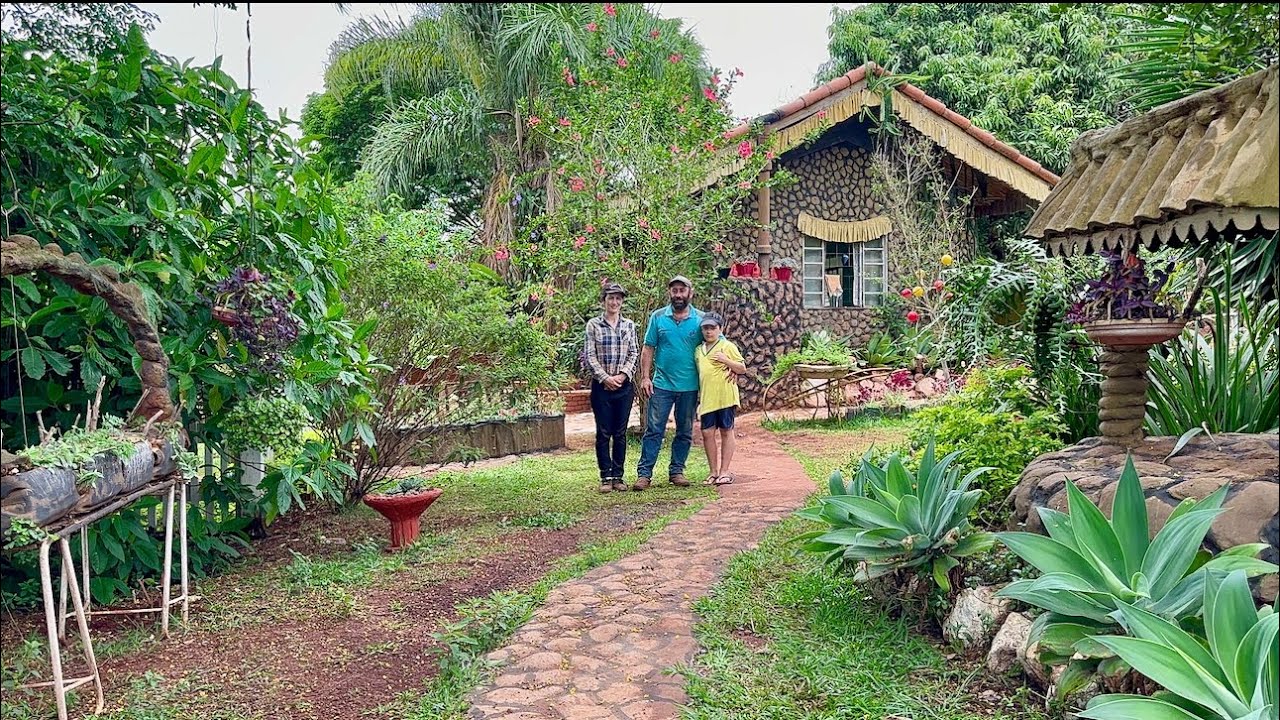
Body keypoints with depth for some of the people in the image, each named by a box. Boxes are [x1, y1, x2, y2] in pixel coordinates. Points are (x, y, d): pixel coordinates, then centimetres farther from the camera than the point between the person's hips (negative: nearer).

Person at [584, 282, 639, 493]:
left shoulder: (629, 325, 8)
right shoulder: (593, 325, 1)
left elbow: (634, 354, 5)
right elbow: (590, 356, -3)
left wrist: (622, 375, -9)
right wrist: (605, 378, -12)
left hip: (624, 386, 2)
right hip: (601, 386, -2)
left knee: (620, 433, 6)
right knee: (603, 433, 1)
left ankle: (618, 476, 13)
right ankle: (606, 477, 8)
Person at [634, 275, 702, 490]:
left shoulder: (700, 319, 2)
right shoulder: (658, 317, 2)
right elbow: (648, 349, 2)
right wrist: (645, 377, -5)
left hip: (690, 386, 1)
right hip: (662, 384, -1)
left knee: (685, 432, 10)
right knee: (654, 430, -2)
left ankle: (677, 471, 21)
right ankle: (644, 473, 1)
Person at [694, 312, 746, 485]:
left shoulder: (728, 346, 0)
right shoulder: (698, 350, 14)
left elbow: (743, 368, 0)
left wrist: (726, 360, -14)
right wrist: (699, 396, 13)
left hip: (725, 397, -5)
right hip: (706, 398, 5)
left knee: (726, 432, 4)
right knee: (707, 433, 2)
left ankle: (724, 471, 9)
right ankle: (714, 472, 12)